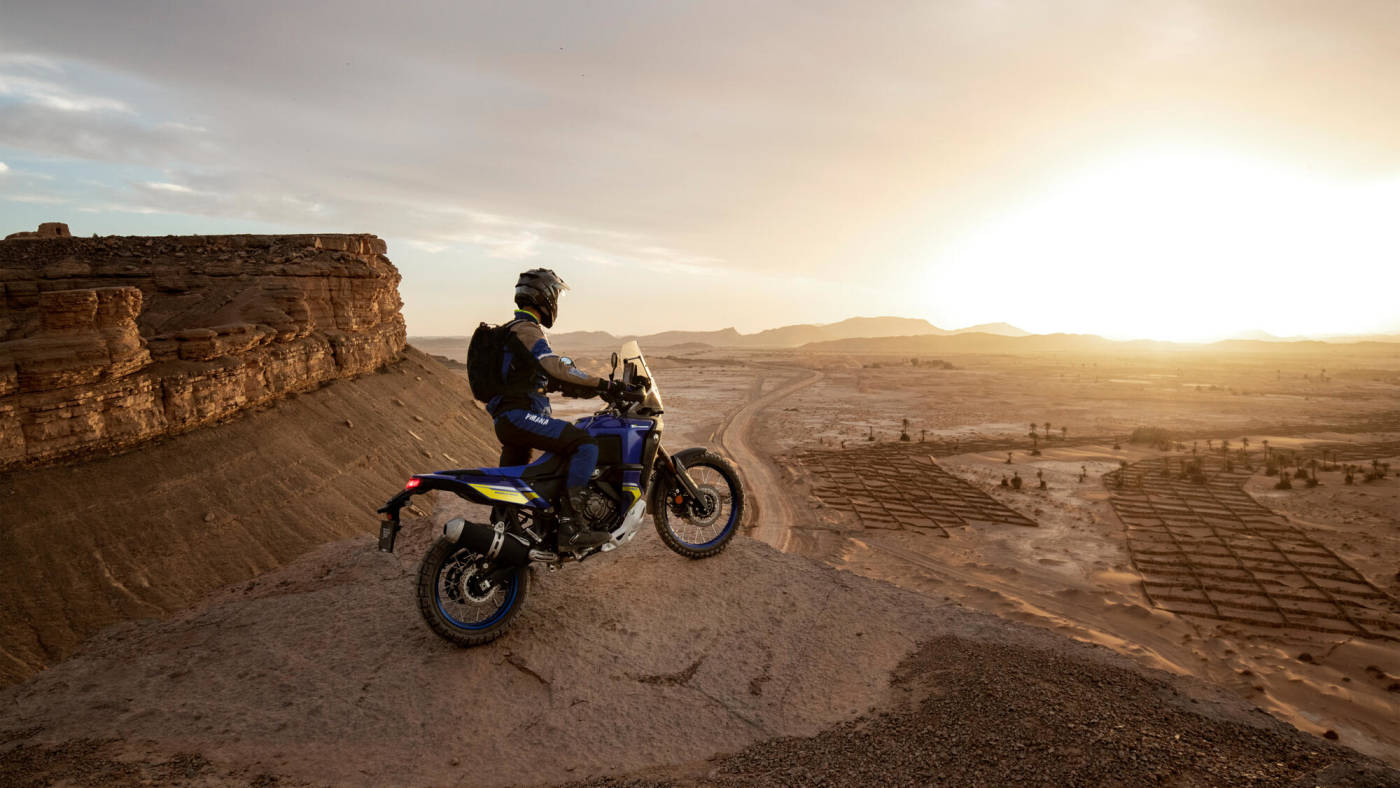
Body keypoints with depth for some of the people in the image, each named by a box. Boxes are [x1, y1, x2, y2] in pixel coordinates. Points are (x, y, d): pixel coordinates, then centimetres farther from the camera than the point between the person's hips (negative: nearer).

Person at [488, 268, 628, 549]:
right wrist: (603, 384, -24)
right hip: (521, 415, -11)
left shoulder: (514, 331, 24)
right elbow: (556, 367, -25)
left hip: (506, 419, 11)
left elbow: (548, 379, 26)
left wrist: (593, 389, 19)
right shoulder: (525, 330, -9)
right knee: (585, 444, -20)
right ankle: (569, 526, -25)